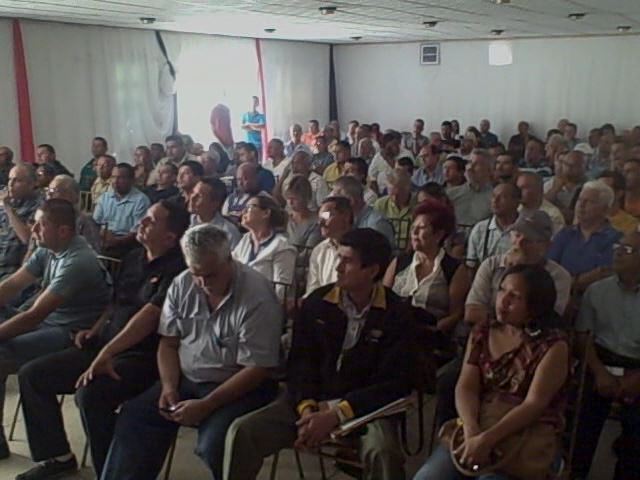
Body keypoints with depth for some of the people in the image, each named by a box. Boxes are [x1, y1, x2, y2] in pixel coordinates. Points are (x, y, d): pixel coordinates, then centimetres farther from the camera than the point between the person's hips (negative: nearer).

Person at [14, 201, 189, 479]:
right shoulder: (133, 258, 12)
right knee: (31, 375, 4)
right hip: (105, 345, 9)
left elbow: (149, 315, -25)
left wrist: (107, 353, -29)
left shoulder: (177, 268, -15)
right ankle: (57, 455, 17)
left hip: (143, 356, -9)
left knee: (90, 395, -33)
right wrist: (95, 331, 11)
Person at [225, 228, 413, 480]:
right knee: (242, 431, -16)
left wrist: (336, 415, -20)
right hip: (313, 400, 3)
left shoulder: (395, 313, -7)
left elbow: (394, 383, -11)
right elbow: (300, 361, 2)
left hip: (364, 406, -3)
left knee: (382, 452, -36)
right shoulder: (316, 302, 3)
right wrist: (306, 407, -18)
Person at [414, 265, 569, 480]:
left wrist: (487, 440, -24)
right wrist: (471, 430, -20)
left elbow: (534, 404, -14)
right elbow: (466, 387, 0)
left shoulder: (554, 345, -5)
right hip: (478, 427, 4)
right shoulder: (482, 333, 9)